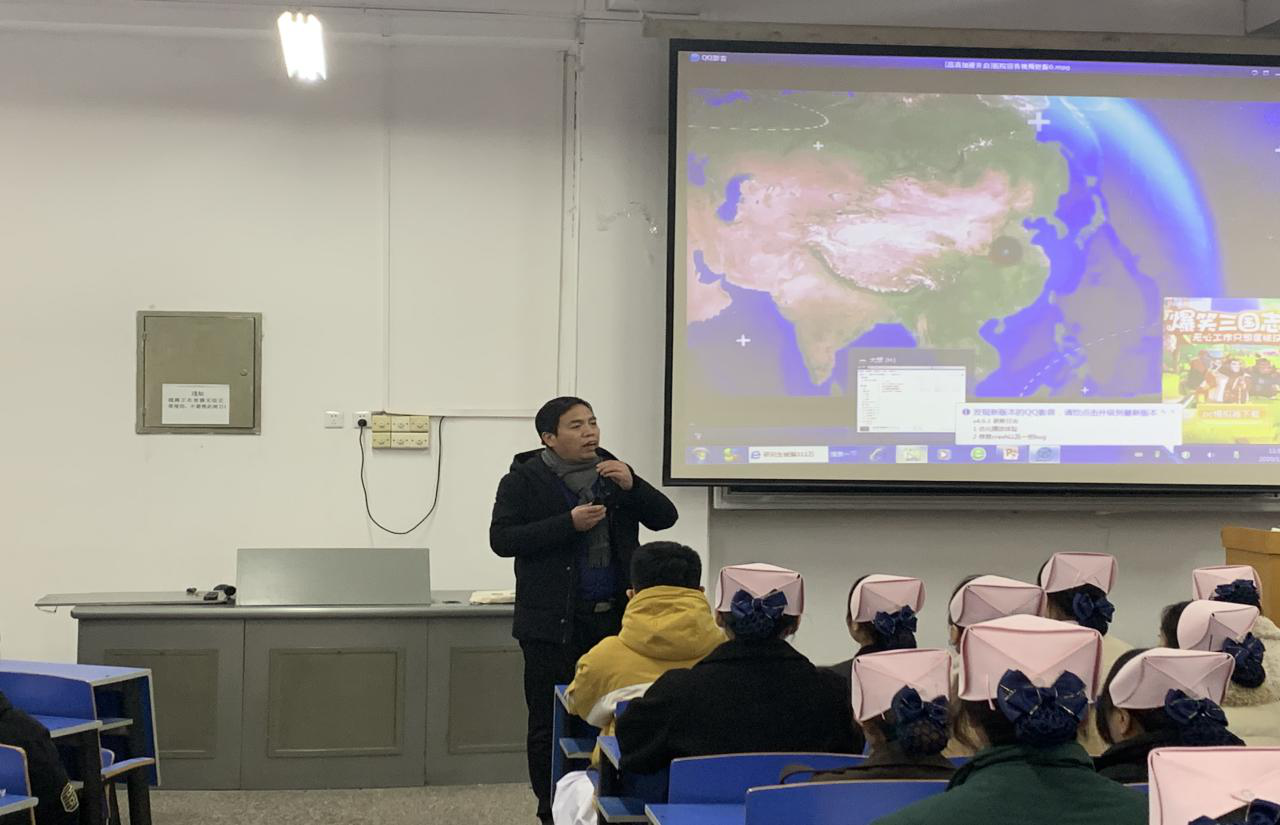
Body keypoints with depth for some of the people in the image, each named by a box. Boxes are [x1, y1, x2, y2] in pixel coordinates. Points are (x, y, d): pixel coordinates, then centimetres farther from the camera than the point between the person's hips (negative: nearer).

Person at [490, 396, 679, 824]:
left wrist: (631, 485, -11)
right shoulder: (525, 480, -2)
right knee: (550, 724, 1)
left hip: (613, 618, 4)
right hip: (555, 623, -4)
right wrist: (569, 523, -18)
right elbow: (502, 539, -11)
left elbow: (664, 517, 8)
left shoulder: (613, 470, 12)